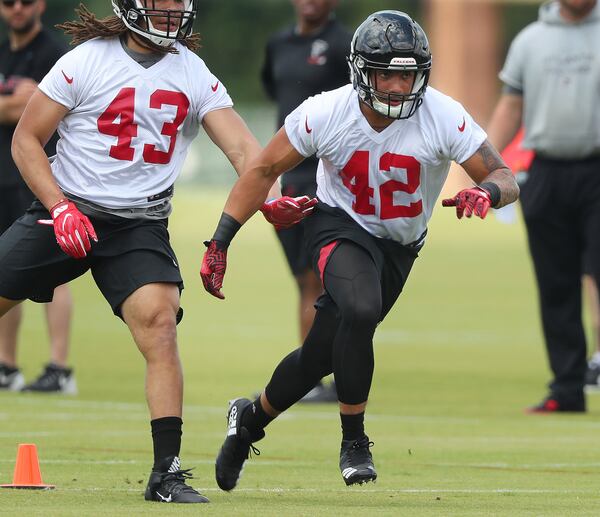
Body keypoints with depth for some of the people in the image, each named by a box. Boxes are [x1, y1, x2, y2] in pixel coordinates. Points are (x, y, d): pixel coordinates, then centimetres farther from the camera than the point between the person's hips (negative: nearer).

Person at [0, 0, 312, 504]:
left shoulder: (195, 75, 2)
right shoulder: (87, 61, -7)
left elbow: (241, 146, -7)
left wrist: (269, 198, -26)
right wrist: (61, 209, -15)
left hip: (139, 227, 1)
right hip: (66, 211, -1)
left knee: (159, 325, -19)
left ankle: (167, 472, -16)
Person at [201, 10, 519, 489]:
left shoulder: (445, 118, -22)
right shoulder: (325, 114, -21)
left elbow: (506, 179, -18)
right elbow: (264, 171, -8)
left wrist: (487, 191, -43)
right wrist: (220, 242, -11)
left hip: (398, 247, 2)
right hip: (340, 227, -2)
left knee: (322, 355, 8)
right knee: (361, 310, -33)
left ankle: (251, 418, 39)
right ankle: (353, 441, -15)